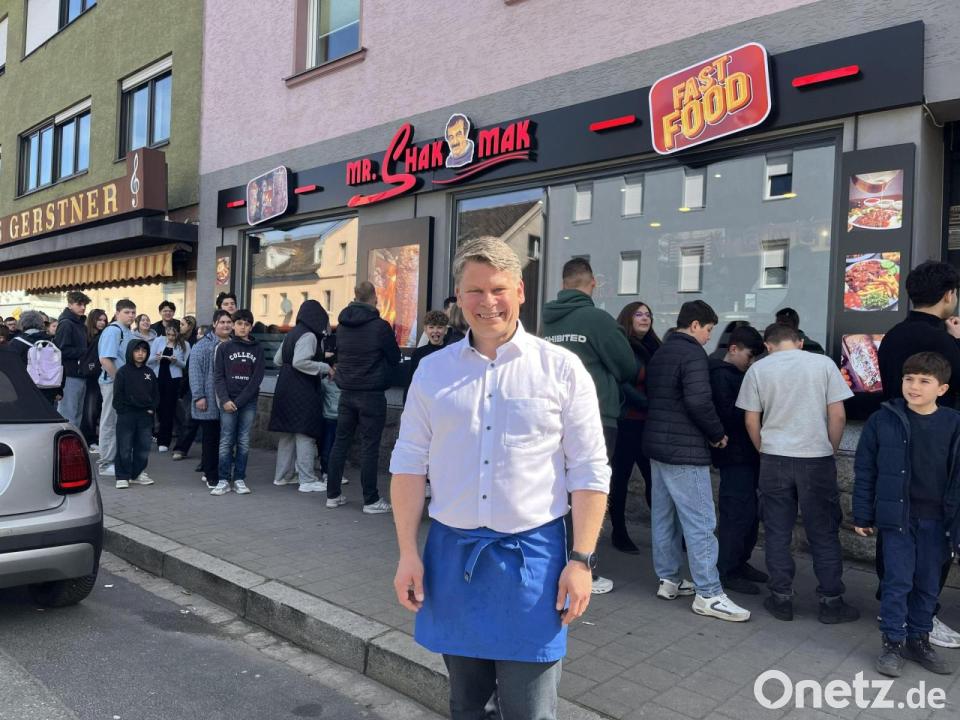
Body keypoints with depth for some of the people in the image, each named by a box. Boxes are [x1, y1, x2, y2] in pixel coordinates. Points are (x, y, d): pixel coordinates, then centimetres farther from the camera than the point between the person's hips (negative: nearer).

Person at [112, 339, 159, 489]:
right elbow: (118, 395, -3)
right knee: (124, 448, 0)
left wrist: (152, 409, 2)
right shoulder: (123, 372, -2)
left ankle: (138, 473, 21)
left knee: (143, 446, 8)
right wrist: (123, 411, -9)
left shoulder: (149, 372, 10)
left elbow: (156, 394, 14)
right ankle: (122, 476, 8)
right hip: (126, 415, -4)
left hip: (145, 415, 4)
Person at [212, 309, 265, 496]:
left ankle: (239, 480, 11)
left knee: (244, 442, 4)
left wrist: (239, 401, -8)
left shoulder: (258, 349, 5)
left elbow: (257, 378, -1)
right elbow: (218, 376, 0)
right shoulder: (224, 347, 4)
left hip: (249, 402, 1)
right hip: (228, 401, -1)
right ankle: (224, 480, 5)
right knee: (226, 442, -1)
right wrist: (225, 400, -12)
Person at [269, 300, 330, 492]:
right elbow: (300, 362, -23)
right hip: (302, 390, -9)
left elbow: (277, 360, 18)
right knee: (305, 434, -6)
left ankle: (282, 475, 22)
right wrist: (324, 367, -17)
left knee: (287, 432, 15)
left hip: (286, 388, 9)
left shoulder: (292, 334, 14)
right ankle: (307, 480, -4)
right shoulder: (309, 336, -13)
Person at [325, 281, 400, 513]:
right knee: (369, 446, -1)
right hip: (372, 394, -5)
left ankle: (332, 495, 19)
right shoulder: (380, 326, -12)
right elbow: (395, 358, -2)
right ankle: (371, 500, 5)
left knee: (341, 442, 12)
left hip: (346, 392, 5)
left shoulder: (342, 325, 5)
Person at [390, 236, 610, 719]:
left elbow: (589, 472, -4)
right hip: (451, 552, 3)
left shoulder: (561, 368, -5)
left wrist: (581, 560, -8)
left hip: (532, 554, -2)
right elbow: (409, 464, 5)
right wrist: (407, 552, 2)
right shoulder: (433, 370, 3)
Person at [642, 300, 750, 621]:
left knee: (663, 516, 14)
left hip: (656, 445, 10)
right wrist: (718, 433, -8)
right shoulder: (693, 354, -13)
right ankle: (708, 594, 0)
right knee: (700, 522, -4)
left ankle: (668, 580, 23)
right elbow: (699, 401, -24)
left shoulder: (659, 353, 16)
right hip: (684, 450, -9)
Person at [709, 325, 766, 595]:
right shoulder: (721, 375, -12)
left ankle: (741, 562, 26)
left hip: (747, 454, 10)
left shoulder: (739, 375, 18)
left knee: (750, 512, 14)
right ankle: (727, 571, 3)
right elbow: (728, 414, -22)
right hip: (734, 455, -10)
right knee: (737, 513, -6)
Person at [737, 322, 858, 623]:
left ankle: (781, 599, 17)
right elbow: (838, 416, -3)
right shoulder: (823, 364, -1)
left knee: (777, 533, 10)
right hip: (817, 458, 0)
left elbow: (751, 421, 1)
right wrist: (830, 450, 11)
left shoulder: (758, 369, 0)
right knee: (824, 533, 10)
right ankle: (831, 602, 17)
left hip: (774, 459, 1)